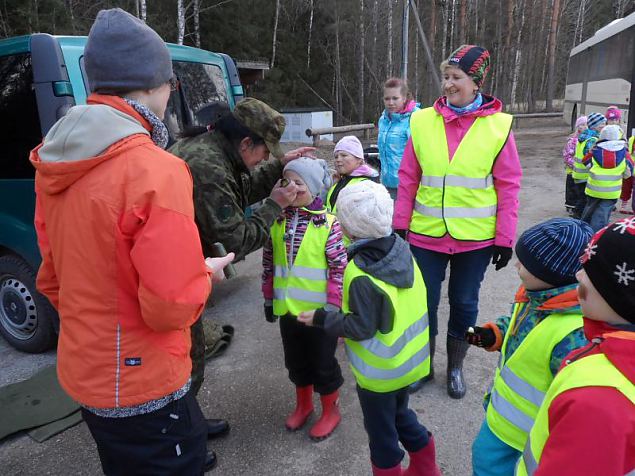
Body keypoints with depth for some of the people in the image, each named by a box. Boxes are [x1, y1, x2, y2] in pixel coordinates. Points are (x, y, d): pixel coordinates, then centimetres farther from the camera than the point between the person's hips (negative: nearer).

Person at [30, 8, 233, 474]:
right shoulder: (155, 170, -26)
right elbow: (172, 307, -25)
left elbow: (52, 280, 9)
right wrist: (206, 274, -6)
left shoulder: (53, 165, 1)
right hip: (142, 385, -8)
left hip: (84, 371, 8)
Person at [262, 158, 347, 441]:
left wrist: (334, 305, -13)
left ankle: (330, 411, 34)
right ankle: (303, 405, 44)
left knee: (323, 363, 11)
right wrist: (269, 297, 11)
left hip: (319, 310, -5)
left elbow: (340, 267, -12)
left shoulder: (328, 224, -14)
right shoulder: (277, 221, 1)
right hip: (287, 308, 5)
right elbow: (269, 262, 9)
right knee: (296, 361, 21)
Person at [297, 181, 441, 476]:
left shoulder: (361, 275, -30)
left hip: (379, 371, -8)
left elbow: (361, 327, -25)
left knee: (381, 430, 15)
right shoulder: (401, 250, -8)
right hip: (409, 359, 8)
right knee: (400, 414, 29)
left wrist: (320, 319, -13)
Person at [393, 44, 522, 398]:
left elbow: (508, 186, -3)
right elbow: (408, 179, 3)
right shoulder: (423, 120, -2)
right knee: (425, 302, 10)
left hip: (476, 238, -1)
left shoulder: (498, 125, -5)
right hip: (426, 235, 1)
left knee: (464, 303, 14)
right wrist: (400, 224, 2)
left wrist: (505, 238, -4)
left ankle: (456, 367, 37)